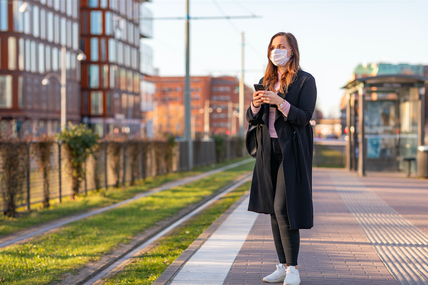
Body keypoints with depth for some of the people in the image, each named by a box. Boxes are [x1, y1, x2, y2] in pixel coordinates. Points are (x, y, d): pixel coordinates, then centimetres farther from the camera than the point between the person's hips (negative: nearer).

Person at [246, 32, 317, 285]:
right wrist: (256, 105, -10)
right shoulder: (265, 82, 13)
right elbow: (252, 119, 11)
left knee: (283, 208, -12)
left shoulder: (305, 81, -4)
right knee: (274, 210, 6)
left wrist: (280, 102, -23)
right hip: (269, 152, 6)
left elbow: (304, 117, -11)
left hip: (292, 151, -6)